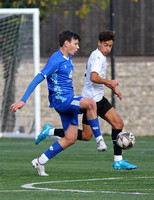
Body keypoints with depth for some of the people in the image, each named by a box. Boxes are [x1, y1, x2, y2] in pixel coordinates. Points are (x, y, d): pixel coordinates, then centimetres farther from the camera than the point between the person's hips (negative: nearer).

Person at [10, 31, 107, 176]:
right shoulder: (56, 60, -14)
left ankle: (40, 162, 11)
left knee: (71, 139, 3)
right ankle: (99, 139, -21)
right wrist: (23, 101, -21)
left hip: (69, 99, 9)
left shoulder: (68, 58, 14)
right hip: (60, 100, -9)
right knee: (90, 103, -31)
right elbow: (38, 79, -17)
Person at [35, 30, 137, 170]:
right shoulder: (97, 57, -18)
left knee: (118, 123, 3)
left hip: (99, 99, 10)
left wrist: (113, 88, 33)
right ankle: (51, 131, 5)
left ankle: (118, 161, 4)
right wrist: (110, 83, -20)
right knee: (86, 135, -4)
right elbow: (94, 78, -34)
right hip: (91, 100, -10)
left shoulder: (101, 56, 14)